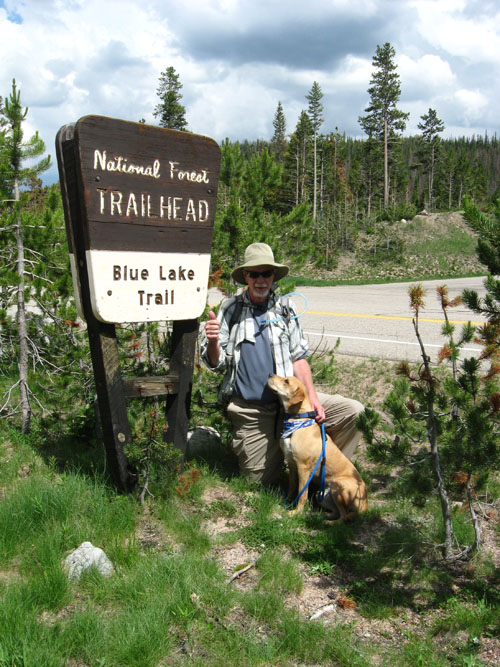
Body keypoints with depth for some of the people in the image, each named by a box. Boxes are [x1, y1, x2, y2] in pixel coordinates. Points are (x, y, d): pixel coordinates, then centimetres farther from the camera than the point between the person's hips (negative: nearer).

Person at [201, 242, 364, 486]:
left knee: (353, 412, -13)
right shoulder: (230, 309, 1)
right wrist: (212, 342, -23)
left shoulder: (285, 308, 6)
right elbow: (216, 363, 0)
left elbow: (299, 358, 5)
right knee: (260, 482, 5)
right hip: (249, 411, -1)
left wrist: (312, 397, -8)